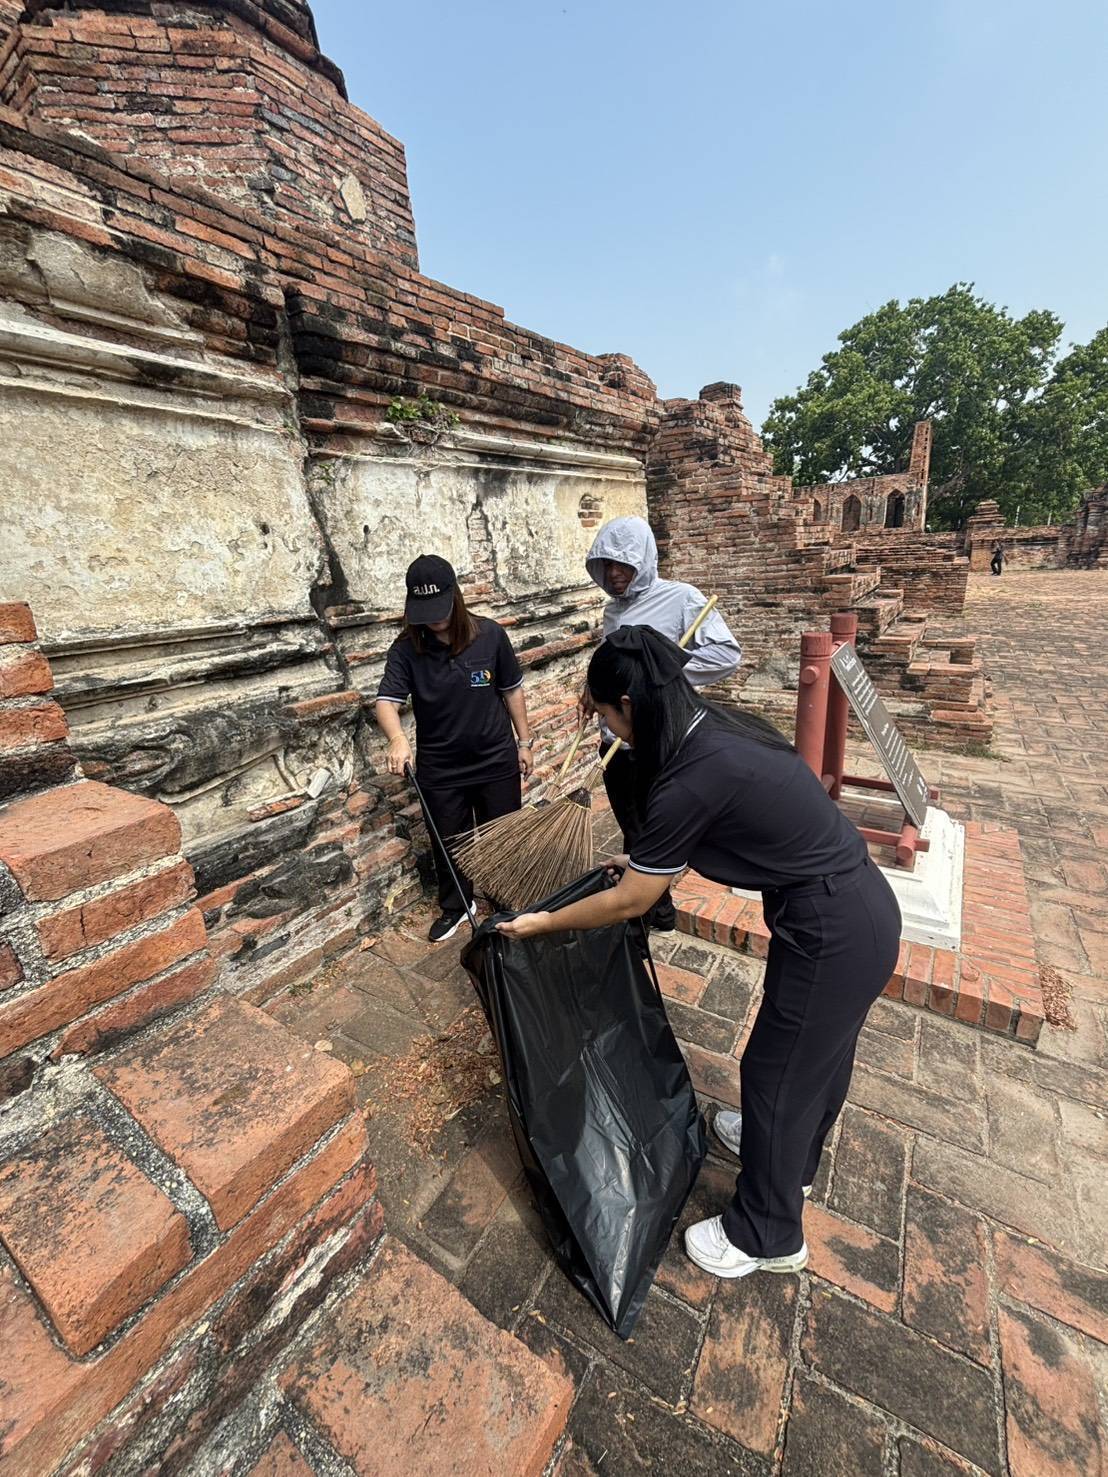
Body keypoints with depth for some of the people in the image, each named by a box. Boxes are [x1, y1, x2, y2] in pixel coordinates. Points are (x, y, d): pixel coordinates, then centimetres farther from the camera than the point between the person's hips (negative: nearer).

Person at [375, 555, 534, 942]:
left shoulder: (490, 635, -9)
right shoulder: (406, 648, -9)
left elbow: (512, 690, 0)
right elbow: (387, 700, -17)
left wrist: (524, 741, 2)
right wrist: (397, 738, -38)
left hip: (496, 761, 0)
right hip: (439, 768, 1)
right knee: (447, 843, 17)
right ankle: (454, 906, 43)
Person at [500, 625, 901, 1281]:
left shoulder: (691, 780, -27)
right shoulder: (723, 730, 0)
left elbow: (629, 902, -16)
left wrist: (542, 923, -4)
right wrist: (652, 859, 26)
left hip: (833, 934, -9)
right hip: (864, 905, 9)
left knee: (776, 1071, 13)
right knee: (818, 1051, 30)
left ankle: (767, 1238, 39)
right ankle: (792, 1155, 58)